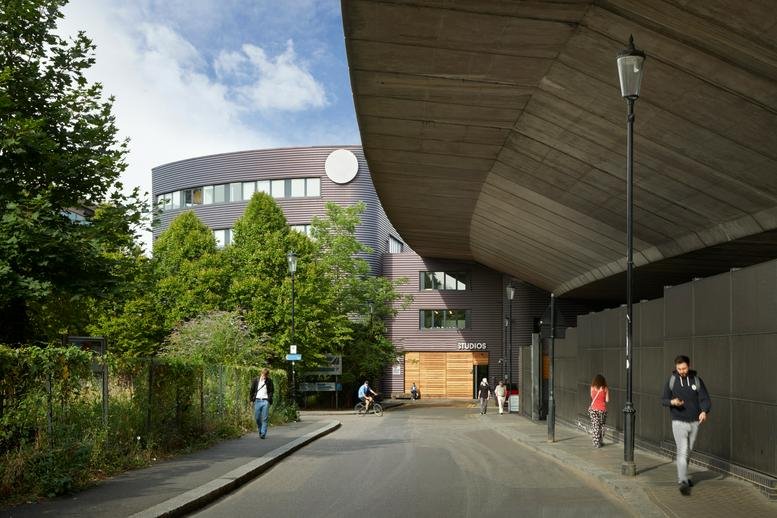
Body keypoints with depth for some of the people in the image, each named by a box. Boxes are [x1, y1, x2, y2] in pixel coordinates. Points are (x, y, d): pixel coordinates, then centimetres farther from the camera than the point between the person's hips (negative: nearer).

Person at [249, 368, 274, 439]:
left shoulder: (269, 381, 5)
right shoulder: (255, 380, 8)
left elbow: (272, 390, 5)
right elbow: (252, 390, 11)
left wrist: (269, 399, -7)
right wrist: (252, 399, 4)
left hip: (265, 401, -2)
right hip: (257, 401, 2)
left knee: (265, 419, -6)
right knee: (257, 418, 4)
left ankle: (263, 434, -5)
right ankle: (260, 431, 23)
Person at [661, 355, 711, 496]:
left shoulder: (697, 380, -2)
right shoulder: (671, 381, -4)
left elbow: (705, 399, -5)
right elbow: (663, 400, 1)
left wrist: (704, 411, -26)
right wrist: (672, 402, -21)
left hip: (694, 422, 3)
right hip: (679, 422, -3)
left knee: (688, 452, 16)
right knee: (682, 452, -12)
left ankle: (682, 475, 35)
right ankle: (683, 483, -13)